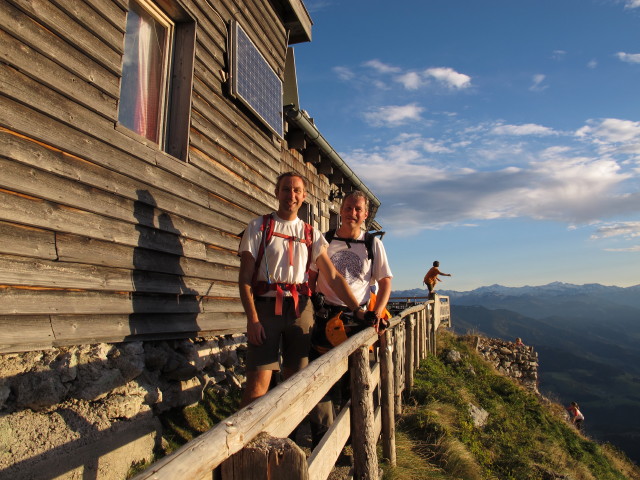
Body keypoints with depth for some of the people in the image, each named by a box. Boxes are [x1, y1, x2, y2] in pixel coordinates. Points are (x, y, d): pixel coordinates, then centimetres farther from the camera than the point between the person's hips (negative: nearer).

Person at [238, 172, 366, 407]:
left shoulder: (311, 234, 14)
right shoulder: (259, 226, 5)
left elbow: (333, 276, 8)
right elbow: (245, 277, -1)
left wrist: (358, 310, -3)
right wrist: (252, 318, -13)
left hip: (301, 309, 3)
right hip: (266, 306, -3)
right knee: (258, 384, -9)